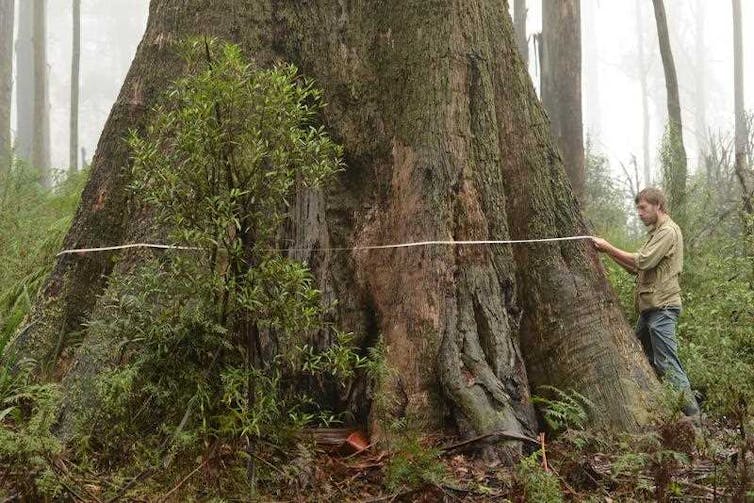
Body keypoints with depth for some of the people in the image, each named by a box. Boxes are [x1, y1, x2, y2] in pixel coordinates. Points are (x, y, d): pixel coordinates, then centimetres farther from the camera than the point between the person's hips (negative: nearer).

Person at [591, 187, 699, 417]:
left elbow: (643, 261, -21)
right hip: (650, 307, 10)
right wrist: (610, 252, 5)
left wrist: (609, 248, -14)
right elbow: (637, 268, 16)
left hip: (662, 306, -10)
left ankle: (690, 410, -9)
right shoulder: (656, 232, 21)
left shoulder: (668, 231, -10)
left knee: (666, 361, -11)